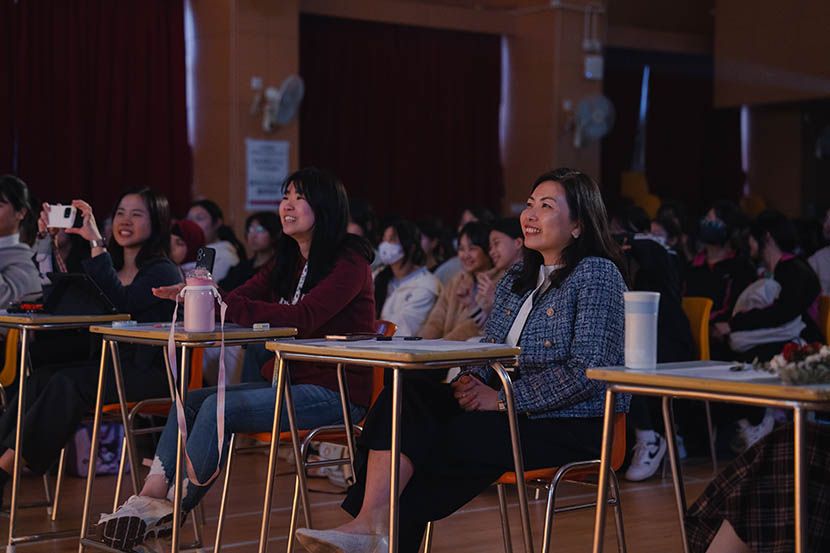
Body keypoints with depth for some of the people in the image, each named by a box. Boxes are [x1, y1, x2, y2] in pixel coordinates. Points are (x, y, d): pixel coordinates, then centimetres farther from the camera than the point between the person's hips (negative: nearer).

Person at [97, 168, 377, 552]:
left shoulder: (350, 262, -10)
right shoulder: (287, 262, 17)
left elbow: (304, 316, -24)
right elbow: (239, 298, 6)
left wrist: (224, 305, -32)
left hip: (334, 391, -8)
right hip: (290, 382, 8)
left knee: (219, 406, -24)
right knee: (191, 400, -9)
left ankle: (173, 511, -13)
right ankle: (149, 498, -20)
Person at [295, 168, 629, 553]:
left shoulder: (597, 274, -8)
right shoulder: (518, 278, 18)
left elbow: (587, 372, -17)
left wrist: (503, 399, -18)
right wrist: (472, 381, -5)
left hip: (573, 424, -7)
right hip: (511, 411, 7)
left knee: (439, 443, -26)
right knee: (406, 396, -18)